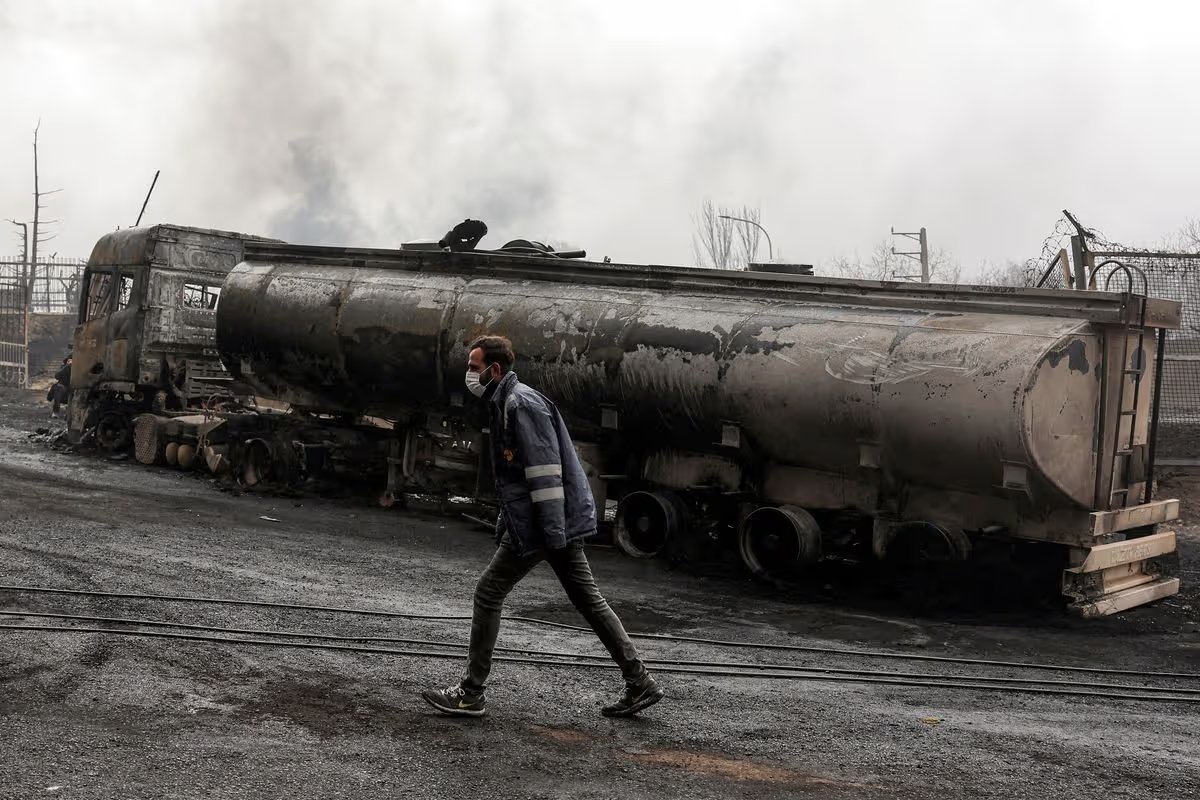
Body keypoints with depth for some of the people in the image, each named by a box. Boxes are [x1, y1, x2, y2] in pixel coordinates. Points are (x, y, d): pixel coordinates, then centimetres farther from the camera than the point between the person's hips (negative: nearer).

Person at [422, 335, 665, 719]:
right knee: (588, 598, 12)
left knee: (488, 594, -2)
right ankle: (640, 683, 15)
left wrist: (553, 535, -25)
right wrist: (504, 525, 27)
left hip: (541, 523, -10)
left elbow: (545, 469, -22)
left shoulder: (522, 403, -15)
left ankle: (470, 693, 5)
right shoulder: (505, 404, 18)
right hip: (558, 522, 10)